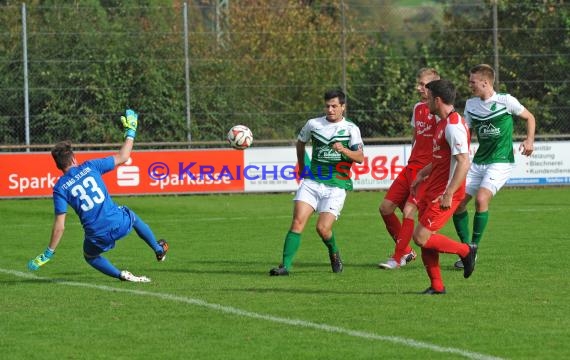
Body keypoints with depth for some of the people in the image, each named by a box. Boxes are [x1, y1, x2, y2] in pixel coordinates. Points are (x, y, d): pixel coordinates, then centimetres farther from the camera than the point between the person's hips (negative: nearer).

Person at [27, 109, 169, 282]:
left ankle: (121, 275, 9)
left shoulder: (60, 188, -4)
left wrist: (49, 253, -1)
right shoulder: (89, 167, -1)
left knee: (90, 256, 32)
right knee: (132, 215, 38)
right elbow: (122, 157, 10)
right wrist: (130, 132, 23)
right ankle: (159, 250, 52)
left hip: (98, 237, -2)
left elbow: (59, 226, -8)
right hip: (120, 224, 2)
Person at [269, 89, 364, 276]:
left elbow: (360, 158, -11)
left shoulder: (351, 129, -1)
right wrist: (301, 167, 29)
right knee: (298, 222, -13)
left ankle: (334, 253, 20)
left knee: (323, 228, -12)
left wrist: (344, 150, -29)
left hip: (336, 185, -3)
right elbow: (300, 142, 28)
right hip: (312, 181, 3)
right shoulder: (313, 124, 8)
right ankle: (285, 266, -15)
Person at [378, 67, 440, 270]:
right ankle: (406, 251, 17)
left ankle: (397, 259, -7)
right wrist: (413, 160, 17)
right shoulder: (418, 108, 14)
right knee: (385, 208, 4)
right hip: (411, 168, 8)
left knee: (409, 211, -17)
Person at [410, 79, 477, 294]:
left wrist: (448, 194, -28)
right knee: (424, 238, 7)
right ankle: (436, 286, 14)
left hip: (445, 193, -10)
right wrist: (422, 174, 24)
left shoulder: (453, 126, -19)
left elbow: (463, 163, -26)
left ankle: (466, 251, 4)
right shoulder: (443, 123, 14)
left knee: (421, 237, -13)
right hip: (432, 191, 10)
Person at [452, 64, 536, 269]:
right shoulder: (471, 104, 7)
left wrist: (529, 140, -8)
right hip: (478, 162, 6)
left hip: (501, 162, -6)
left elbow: (529, 118, 5)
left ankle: (474, 248, -13)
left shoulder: (506, 101, -9)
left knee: (481, 198, -26)